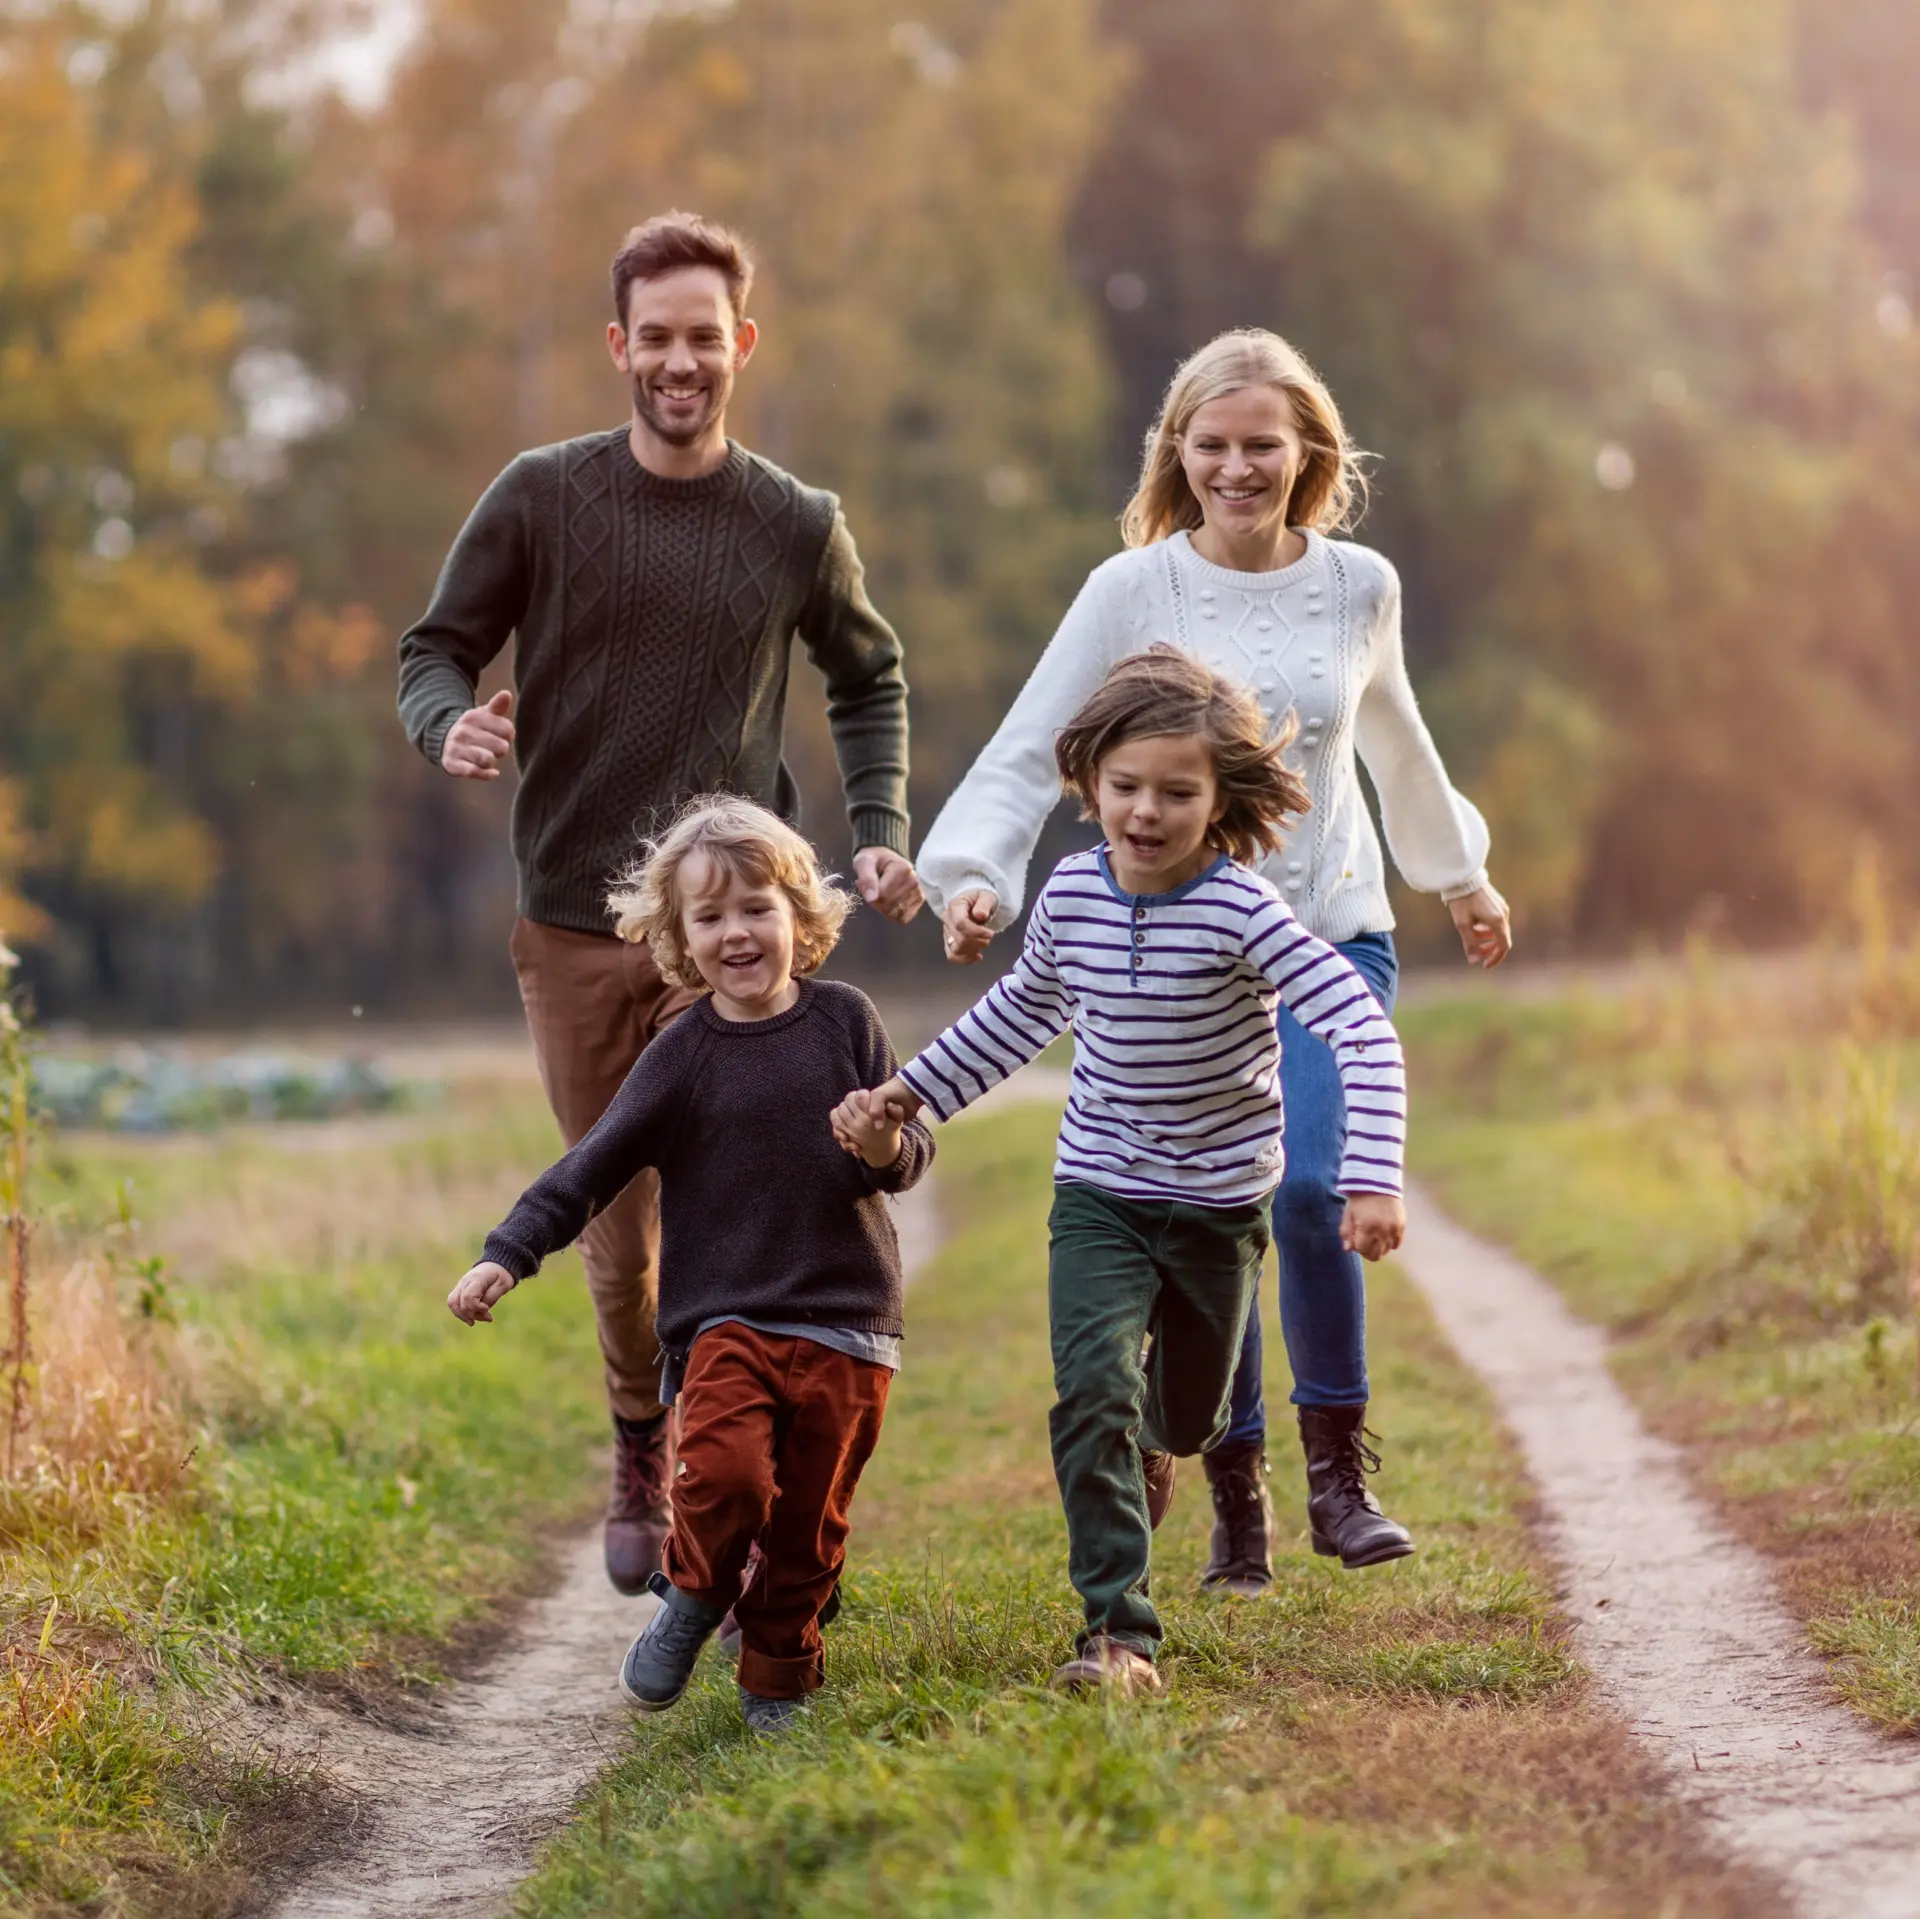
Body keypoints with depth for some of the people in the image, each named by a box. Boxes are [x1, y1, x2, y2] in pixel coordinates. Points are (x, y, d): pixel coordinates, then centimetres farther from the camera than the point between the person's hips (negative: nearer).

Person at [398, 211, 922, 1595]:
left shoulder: (798, 527, 3)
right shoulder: (541, 499, 0)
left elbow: (870, 679, 19)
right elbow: (436, 647, 5)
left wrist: (882, 832, 7)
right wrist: (451, 727, -18)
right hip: (574, 922, 1)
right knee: (616, 1226, 8)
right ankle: (640, 1461, 30)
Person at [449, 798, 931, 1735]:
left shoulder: (845, 1019, 3)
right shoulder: (683, 1056, 0)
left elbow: (910, 1152, 9)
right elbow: (592, 1168, -1)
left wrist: (890, 1152, -15)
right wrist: (506, 1255, -9)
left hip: (846, 1319, 1)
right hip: (727, 1315, -1)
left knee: (810, 1520, 4)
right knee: (727, 1469, -22)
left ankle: (778, 1678, 25)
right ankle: (693, 1597, 8)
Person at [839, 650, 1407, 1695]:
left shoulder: (1239, 909, -21)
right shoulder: (1072, 895, -7)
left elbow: (1361, 1031, -26)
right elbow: (1022, 1012, 15)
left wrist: (1371, 1177, -36)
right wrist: (910, 1090, 14)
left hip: (1221, 1200, -2)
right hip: (1099, 1192, 2)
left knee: (1186, 1416, 15)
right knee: (1093, 1392, -19)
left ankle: (1147, 1445, 53)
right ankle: (1118, 1628, -15)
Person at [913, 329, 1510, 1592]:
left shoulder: (1358, 588, 4)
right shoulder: (1134, 592, -4)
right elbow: (1028, 753, -4)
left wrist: (1462, 875, 35)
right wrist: (975, 877, -20)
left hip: (1332, 933, 1)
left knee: (1311, 1187, -20)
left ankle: (1339, 1465, -1)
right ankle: (1238, 1497, 14)